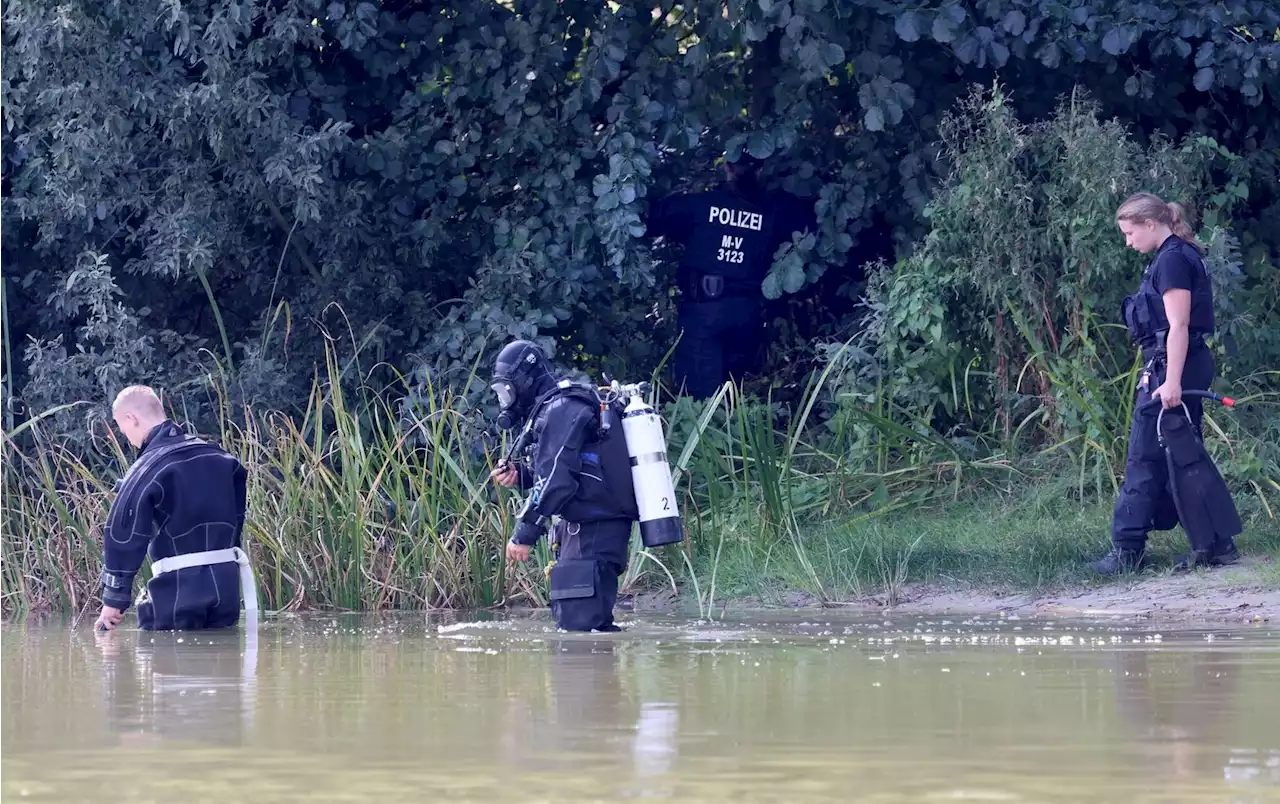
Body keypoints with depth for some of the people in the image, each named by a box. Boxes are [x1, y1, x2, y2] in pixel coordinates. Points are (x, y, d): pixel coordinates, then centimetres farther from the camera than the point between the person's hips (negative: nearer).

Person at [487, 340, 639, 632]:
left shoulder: (559, 410, -12)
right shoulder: (568, 404, 20)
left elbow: (556, 479, -20)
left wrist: (524, 534, -17)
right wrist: (519, 474, 11)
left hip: (594, 530, -11)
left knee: (579, 624, -16)